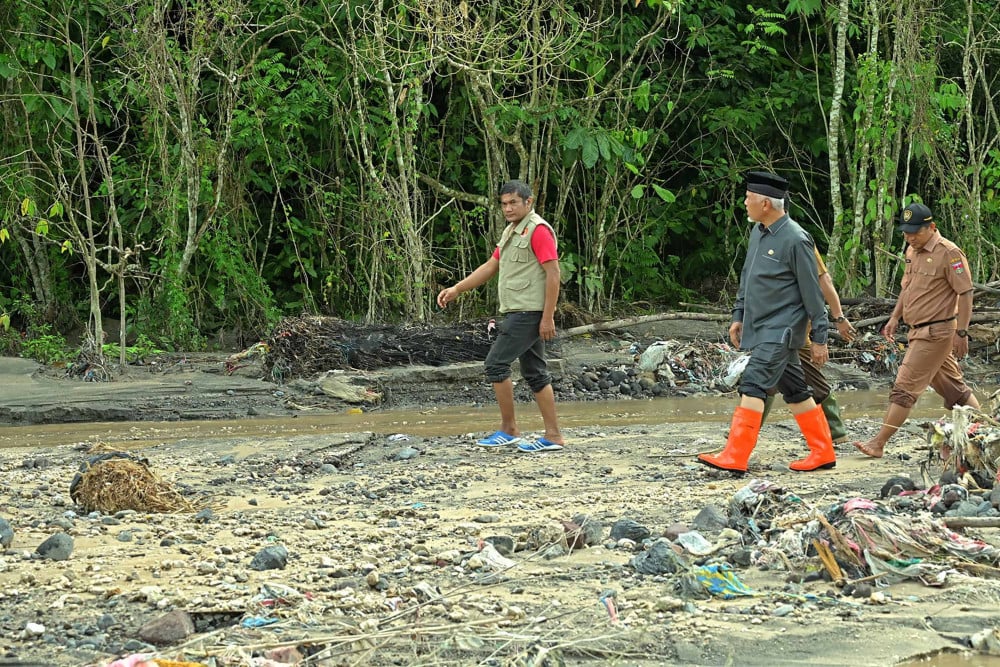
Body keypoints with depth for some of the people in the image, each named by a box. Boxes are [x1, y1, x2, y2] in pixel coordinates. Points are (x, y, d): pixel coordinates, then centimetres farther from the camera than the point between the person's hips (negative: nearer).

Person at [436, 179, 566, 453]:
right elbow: (490, 266, 21)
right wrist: (456, 289, 13)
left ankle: (509, 429, -3)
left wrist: (548, 317, -21)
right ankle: (553, 435, 8)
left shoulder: (538, 230, -13)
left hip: (529, 313, -10)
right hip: (517, 313, 10)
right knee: (534, 372, 8)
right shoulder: (511, 231, 18)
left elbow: (553, 273, -17)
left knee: (496, 363, -10)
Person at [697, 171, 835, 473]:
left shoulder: (795, 240, -16)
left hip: (781, 329, -9)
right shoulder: (758, 232, 9)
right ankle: (823, 453, 19)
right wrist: (738, 315, 19)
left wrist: (819, 338, -10)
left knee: (753, 385, -16)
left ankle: (734, 457, -18)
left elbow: (812, 293, -12)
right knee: (794, 390, 12)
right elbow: (747, 276, 22)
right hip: (760, 328, 9)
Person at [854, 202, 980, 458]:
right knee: (953, 387, 15)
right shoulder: (913, 251, 11)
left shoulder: (949, 253, -15)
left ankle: (878, 443, -8)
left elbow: (965, 293, -15)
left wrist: (962, 333, -17)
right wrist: (895, 317, 15)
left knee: (905, 387, -9)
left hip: (936, 333, -9)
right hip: (919, 331, 9)